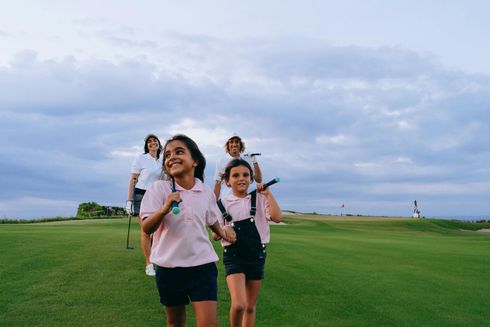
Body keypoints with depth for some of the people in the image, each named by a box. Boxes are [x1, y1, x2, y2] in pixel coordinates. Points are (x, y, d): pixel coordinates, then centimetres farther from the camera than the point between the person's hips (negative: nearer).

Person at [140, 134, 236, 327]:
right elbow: (146, 228, -18)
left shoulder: (206, 192, 1)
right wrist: (164, 209, -34)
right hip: (169, 267, 0)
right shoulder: (159, 188, -9)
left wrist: (222, 232, 5)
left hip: (202, 265, 1)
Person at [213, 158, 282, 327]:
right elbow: (215, 236, 6)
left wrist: (268, 194, -14)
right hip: (233, 256, -2)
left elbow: (277, 218, -14)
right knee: (238, 305, -18)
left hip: (256, 255, 2)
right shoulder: (222, 204, 1)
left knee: (250, 307, 12)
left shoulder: (259, 199, 1)